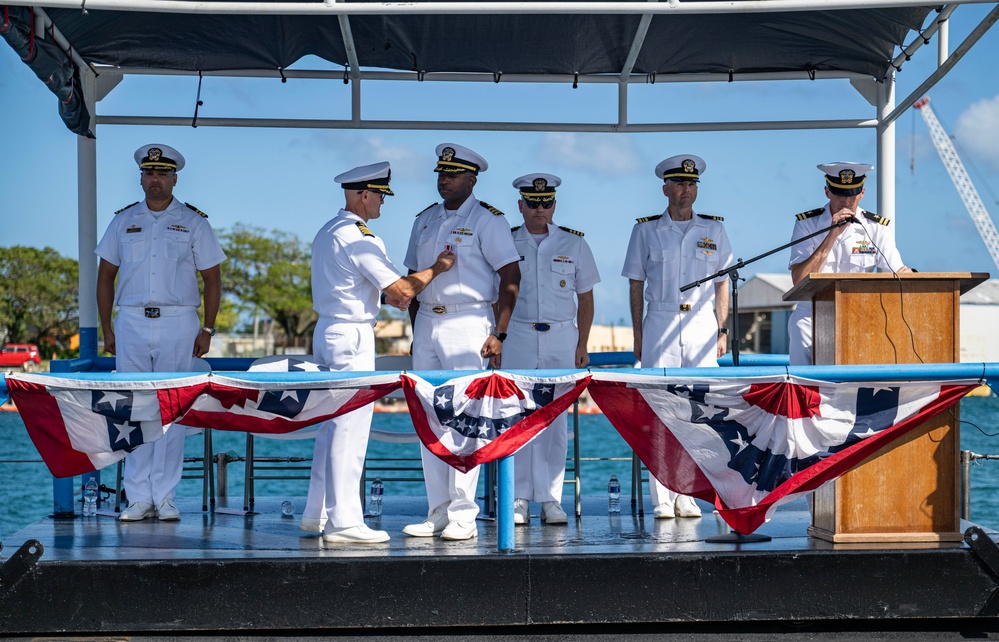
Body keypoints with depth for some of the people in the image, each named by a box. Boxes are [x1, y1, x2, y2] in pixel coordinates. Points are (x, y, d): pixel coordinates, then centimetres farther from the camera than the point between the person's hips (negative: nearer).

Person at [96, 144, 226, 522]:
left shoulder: (193, 222, 6)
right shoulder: (124, 221, 11)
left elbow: (212, 279, 6)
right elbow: (106, 275, 14)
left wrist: (207, 330, -2)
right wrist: (107, 328, 6)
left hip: (177, 324, -2)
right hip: (131, 323, 2)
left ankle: (165, 497, 4)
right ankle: (138, 498, 5)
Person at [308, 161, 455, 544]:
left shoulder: (327, 232, 14)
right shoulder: (359, 238, -16)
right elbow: (402, 288, -17)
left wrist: (385, 296, 14)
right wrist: (437, 268, -3)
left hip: (328, 331, 10)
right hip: (352, 338, -10)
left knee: (332, 426, 14)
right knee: (350, 429, -7)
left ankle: (318, 513, 19)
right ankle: (343, 522, -6)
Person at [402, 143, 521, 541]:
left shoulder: (487, 220, -4)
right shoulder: (425, 221, 15)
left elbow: (511, 277, -7)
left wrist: (498, 335, -13)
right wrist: (416, 331, 14)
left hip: (467, 324, -6)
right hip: (427, 323, 6)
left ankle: (463, 516, -6)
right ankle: (438, 512, 12)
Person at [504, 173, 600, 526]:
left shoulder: (574, 244, 7)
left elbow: (585, 298, 11)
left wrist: (582, 344, 4)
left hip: (561, 338, 1)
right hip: (517, 337, 0)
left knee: (554, 419, 0)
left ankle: (551, 499, 5)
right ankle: (519, 499, 2)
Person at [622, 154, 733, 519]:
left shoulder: (713, 229, 11)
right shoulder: (646, 230, 7)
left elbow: (722, 283, 12)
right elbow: (636, 285, 9)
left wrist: (722, 331, 5)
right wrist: (638, 334, 3)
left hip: (702, 325, 1)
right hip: (660, 323, -1)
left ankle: (686, 496, 5)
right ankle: (662, 499, -5)